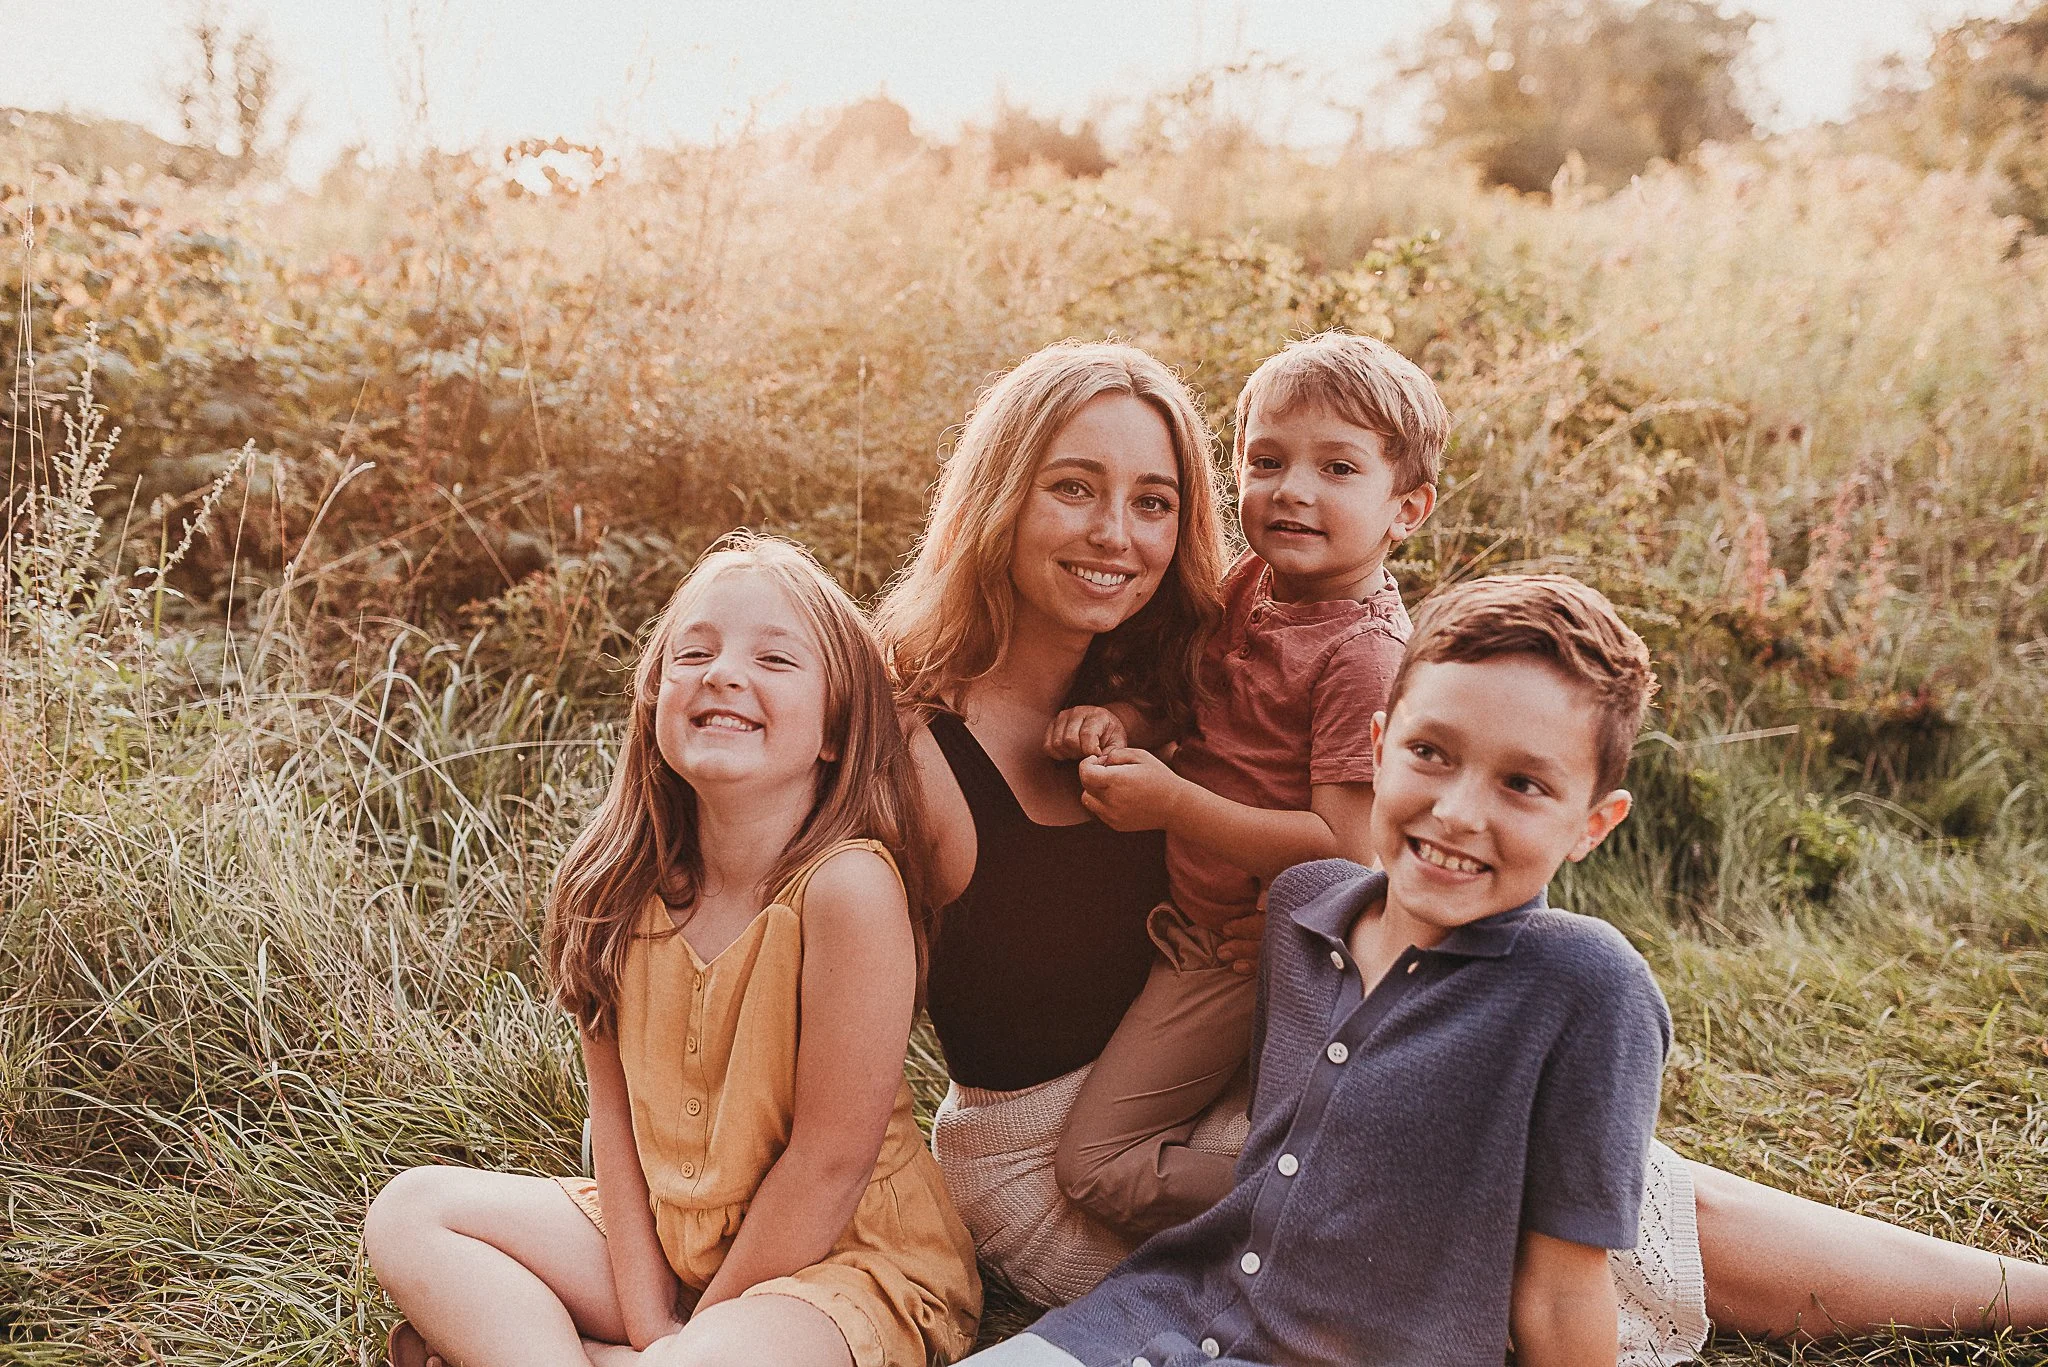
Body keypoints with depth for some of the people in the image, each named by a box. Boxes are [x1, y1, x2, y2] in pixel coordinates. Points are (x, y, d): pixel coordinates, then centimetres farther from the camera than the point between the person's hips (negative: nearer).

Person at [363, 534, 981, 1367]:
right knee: (409, 1212, -1)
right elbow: (616, 1122, -1)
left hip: (840, 1262, -6)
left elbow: (832, 1159, -19)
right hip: (664, 1240, 7)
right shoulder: (630, 888, -6)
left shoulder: (848, 885, -24)